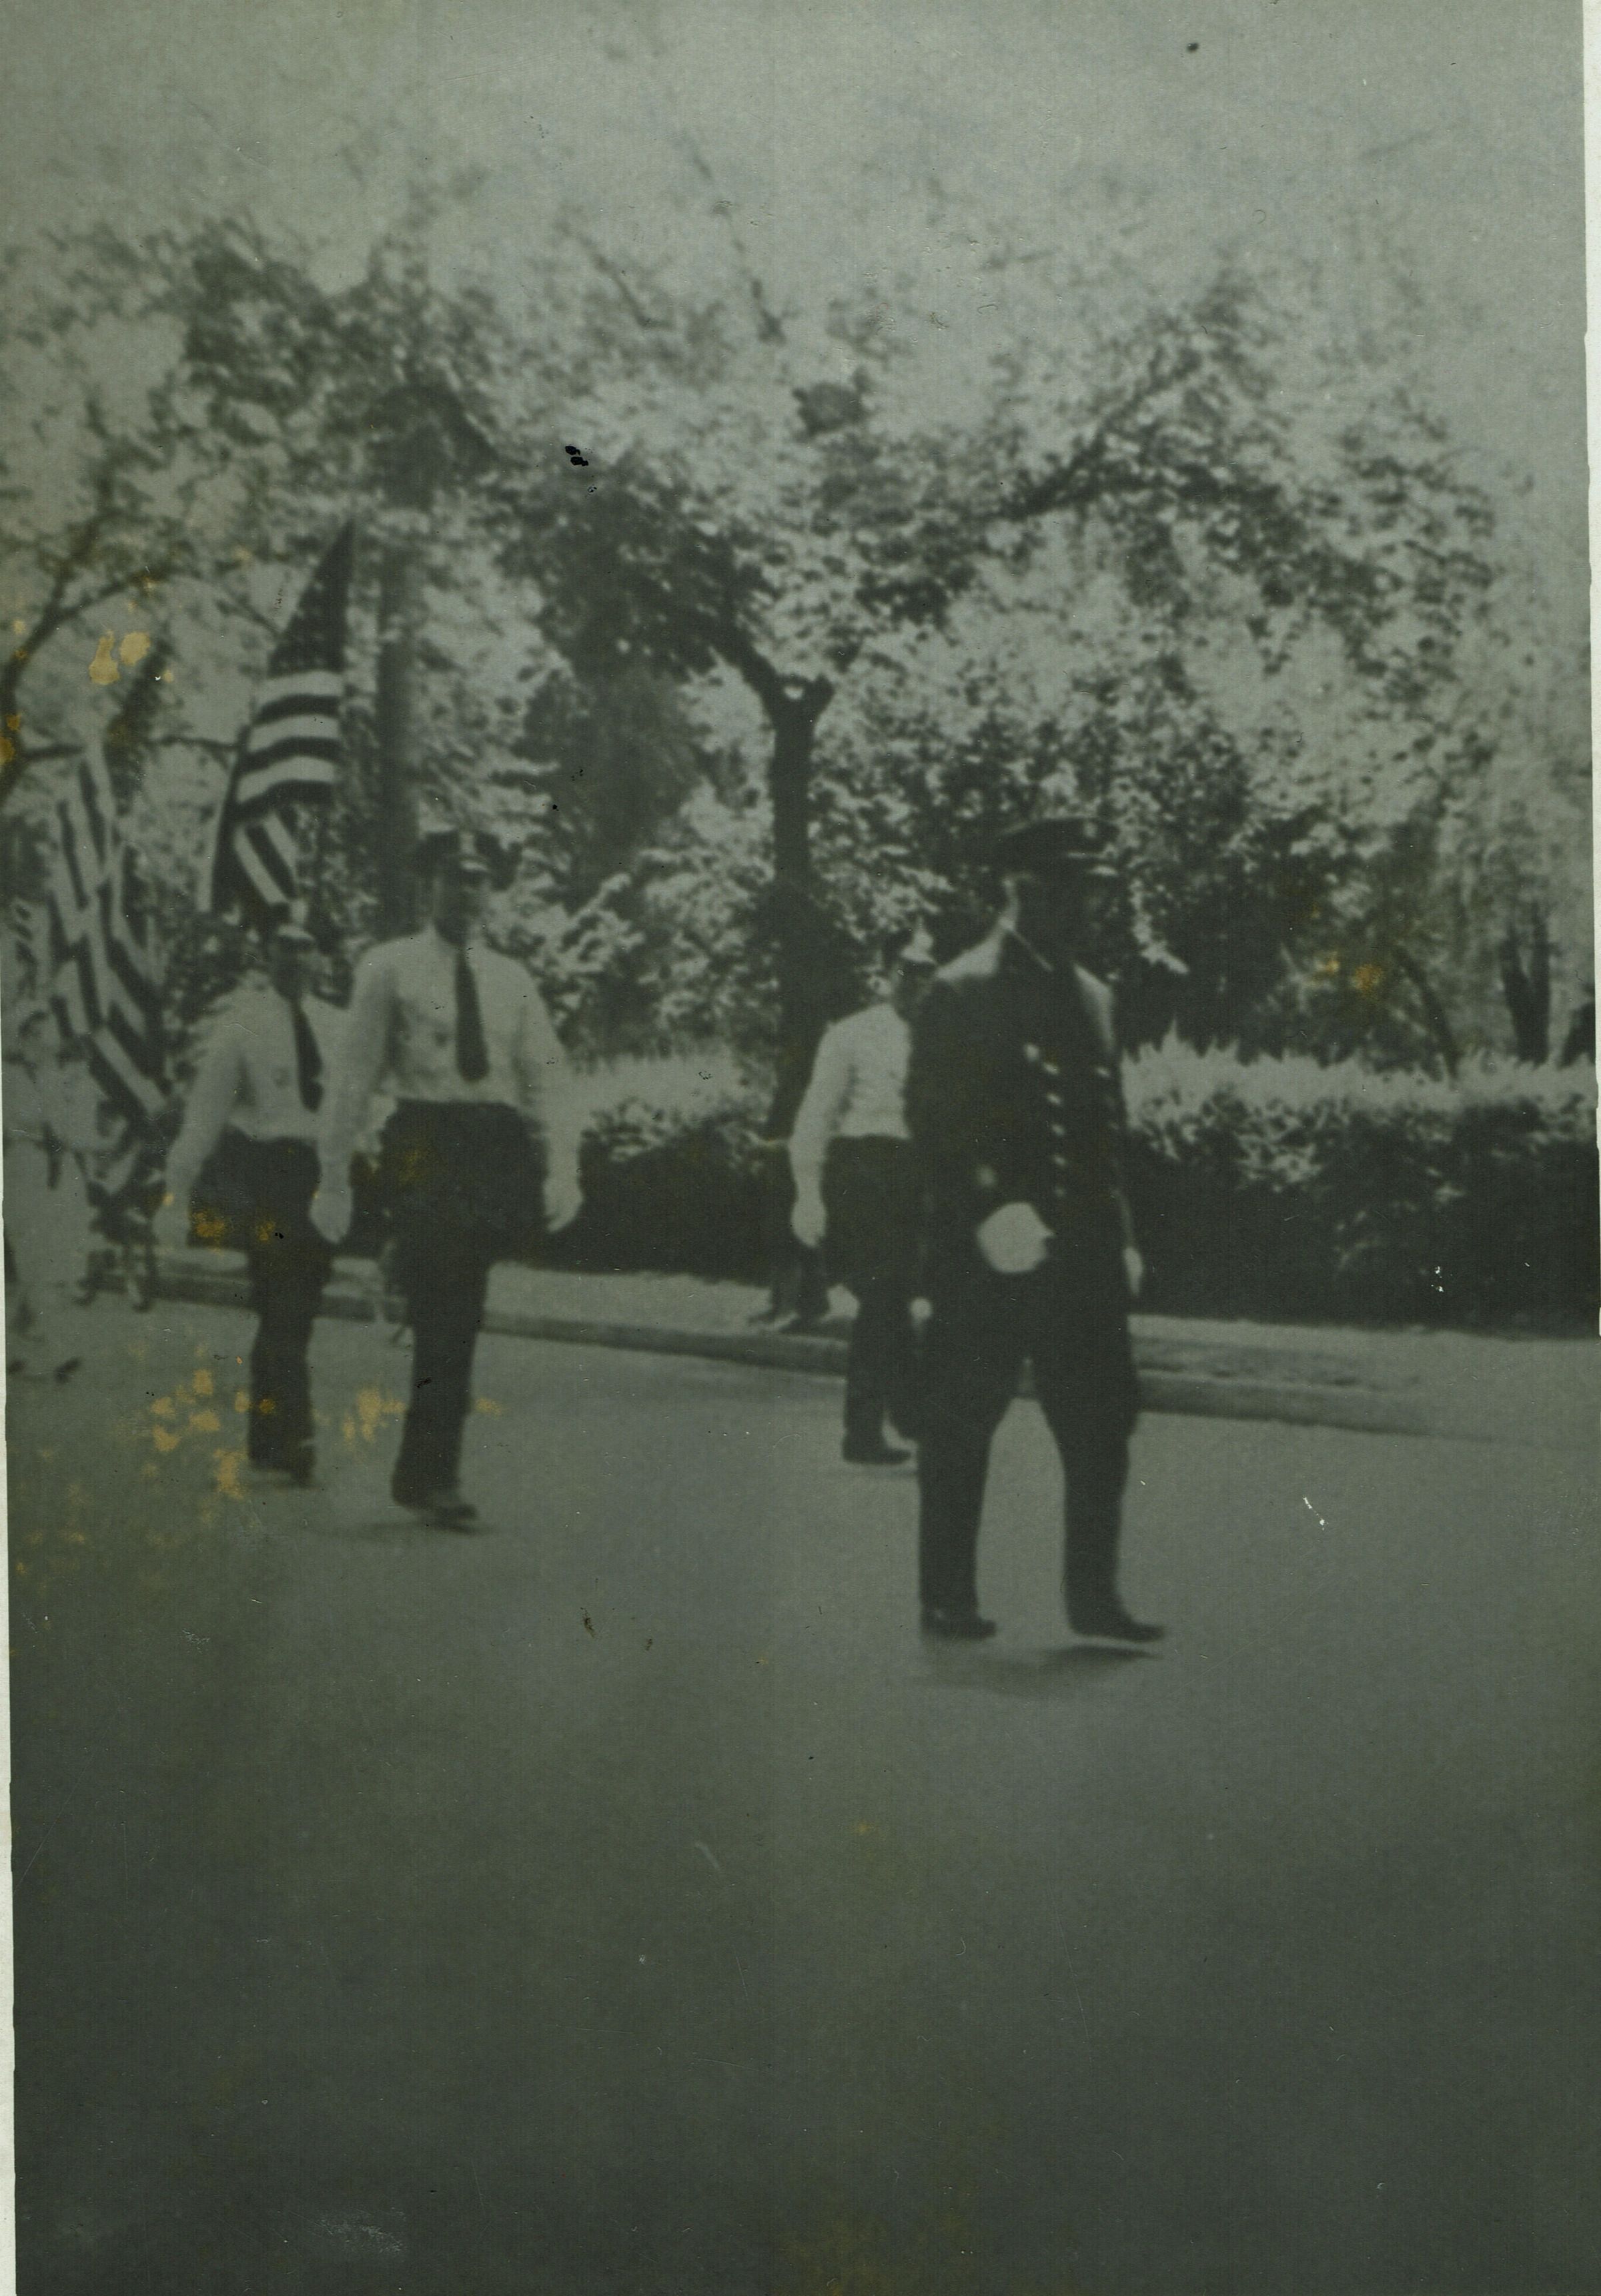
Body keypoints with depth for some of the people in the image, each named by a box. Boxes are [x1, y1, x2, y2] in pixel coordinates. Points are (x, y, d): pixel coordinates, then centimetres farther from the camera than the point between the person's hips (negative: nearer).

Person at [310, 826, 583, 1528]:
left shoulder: (512, 981, 18)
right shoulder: (388, 969, 8)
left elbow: (548, 1080, 11)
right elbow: (355, 1075, 5)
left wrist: (562, 1169, -3)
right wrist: (334, 1176, 1)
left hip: (499, 1144, 3)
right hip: (423, 1140, -3)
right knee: (448, 1317, -8)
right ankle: (433, 1475, 1)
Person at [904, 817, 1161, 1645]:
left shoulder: (1090, 995, 16)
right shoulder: (961, 993, -5)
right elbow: (933, 1121, -11)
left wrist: (1120, 1235, 13)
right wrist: (987, 1214, -19)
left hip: (1081, 1256, 6)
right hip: (986, 1259, -6)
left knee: (1102, 1421, 5)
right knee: (960, 1429, 3)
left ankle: (1093, 1596, 16)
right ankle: (948, 1599, 15)